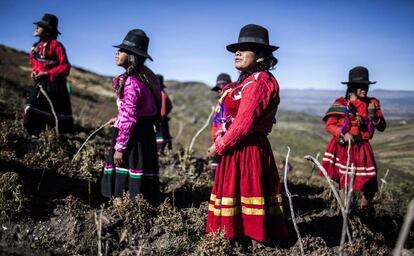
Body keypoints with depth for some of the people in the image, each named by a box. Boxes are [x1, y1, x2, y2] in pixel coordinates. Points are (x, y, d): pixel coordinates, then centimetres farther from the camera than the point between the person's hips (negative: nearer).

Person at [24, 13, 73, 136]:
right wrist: (34, 72, 2)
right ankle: (35, 136, 11)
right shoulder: (37, 46, 12)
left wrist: (47, 74, -20)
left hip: (54, 84, -7)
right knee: (30, 108, 1)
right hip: (40, 84, 8)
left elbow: (65, 67, -15)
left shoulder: (55, 45, -11)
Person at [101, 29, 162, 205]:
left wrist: (120, 147, -17)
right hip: (144, 135, 9)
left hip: (132, 137, -9)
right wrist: (119, 120, 26)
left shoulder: (131, 82, -17)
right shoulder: (144, 77, 11)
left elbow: (129, 119, -20)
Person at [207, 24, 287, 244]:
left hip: (248, 151, -10)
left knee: (249, 195, -1)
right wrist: (223, 137, 4)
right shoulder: (248, 80, 15)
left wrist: (219, 146, -11)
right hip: (239, 149, 10)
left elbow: (244, 124, -21)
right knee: (240, 194, 15)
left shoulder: (258, 81, -16)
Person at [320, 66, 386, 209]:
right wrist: (343, 134, -17)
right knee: (344, 181, 3)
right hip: (343, 147, -2)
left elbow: (382, 127, 3)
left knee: (369, 184, -1)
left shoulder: (372, 103, 6)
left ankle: (363, 212, 21)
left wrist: (373, 115, -15)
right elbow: (329, 124, -2)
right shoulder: (341, 103, -3)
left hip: (362, 148, 2)